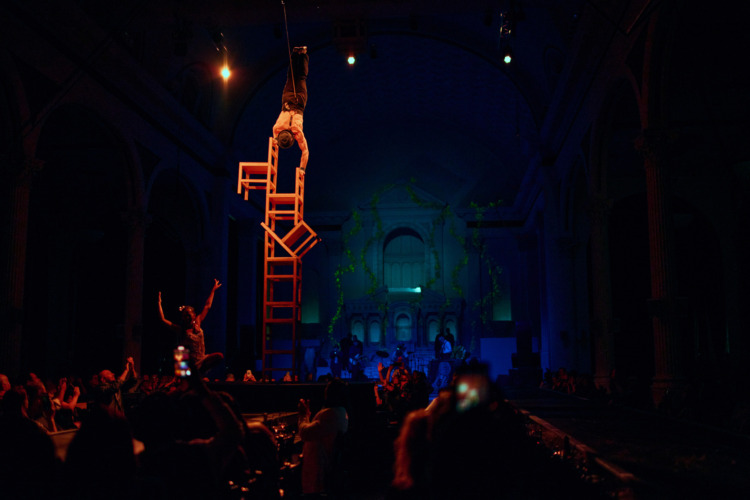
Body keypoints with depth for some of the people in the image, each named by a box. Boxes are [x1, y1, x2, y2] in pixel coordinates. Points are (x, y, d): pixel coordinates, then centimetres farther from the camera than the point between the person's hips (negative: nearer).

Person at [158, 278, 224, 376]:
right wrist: (159, 303, -4)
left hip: (201, 359, 3)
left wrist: (213, 290, 21)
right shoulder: (180, 329, -2)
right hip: (189, 362, -3)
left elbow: (207, 306, 16)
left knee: (219, 356, -19)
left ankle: (201, 370, -5)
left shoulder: (197, 323, 8)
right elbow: (163, 319, -6)